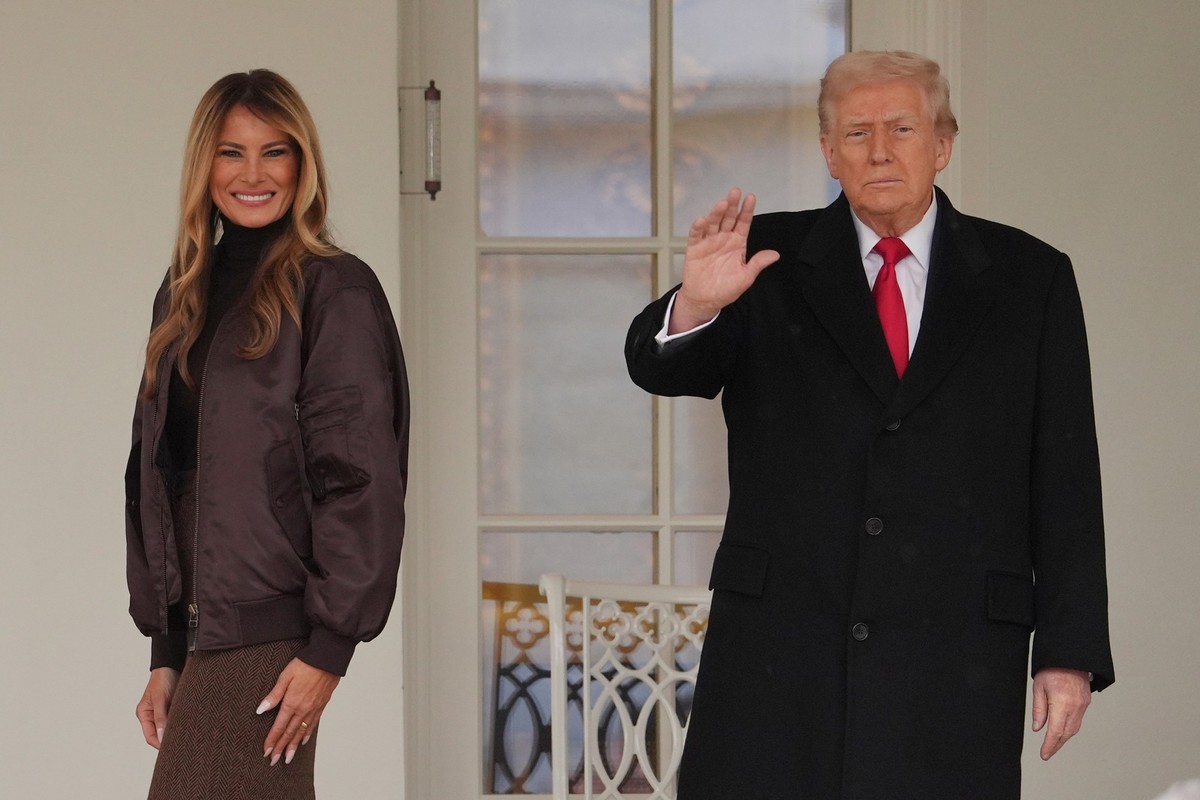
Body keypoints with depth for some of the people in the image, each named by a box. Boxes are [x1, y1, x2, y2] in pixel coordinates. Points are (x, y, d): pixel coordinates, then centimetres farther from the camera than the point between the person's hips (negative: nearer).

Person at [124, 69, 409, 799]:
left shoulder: (335, 291, -5)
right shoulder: (185, 296, 16)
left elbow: (359, 481, -10)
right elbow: (157, 479, 16)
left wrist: (329, 647, -15)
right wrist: (165, 653, 11)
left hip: (267, 629, -6)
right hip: (202, 625, 6)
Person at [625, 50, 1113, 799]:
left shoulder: (1028, 279, 7)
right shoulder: (770, 261, 7)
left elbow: (1065, 480, 5)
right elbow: (662, 367, -6)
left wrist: (1070, 652, -1)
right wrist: (695, 305, -30)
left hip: (953, 663, 0)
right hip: (776, 652, 0)